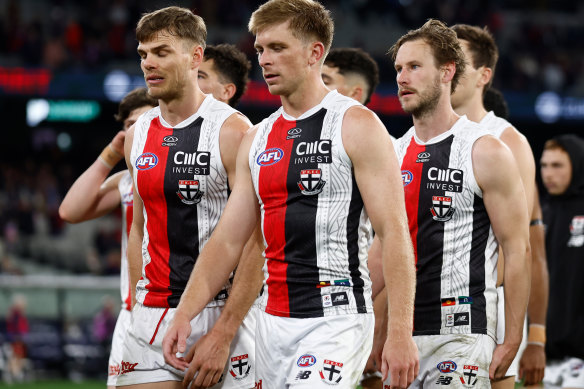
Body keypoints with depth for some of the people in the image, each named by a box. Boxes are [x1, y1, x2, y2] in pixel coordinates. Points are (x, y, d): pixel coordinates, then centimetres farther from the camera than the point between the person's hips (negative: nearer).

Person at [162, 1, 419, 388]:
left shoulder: (357, 126, -6)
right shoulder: (258, 140, 14)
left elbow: (394, 234, -12)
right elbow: (227, 242, 16)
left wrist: (400, 334, -19)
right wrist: (184, 314, 3)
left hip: (336, 322, -7)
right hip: (274, 323, 7)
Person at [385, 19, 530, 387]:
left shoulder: (486, 152, -6)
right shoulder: (395, 154, 13)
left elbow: (518, 250, -7)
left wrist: (511, 342, -12)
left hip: (461, 332, -6)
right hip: (403, 331, 6)